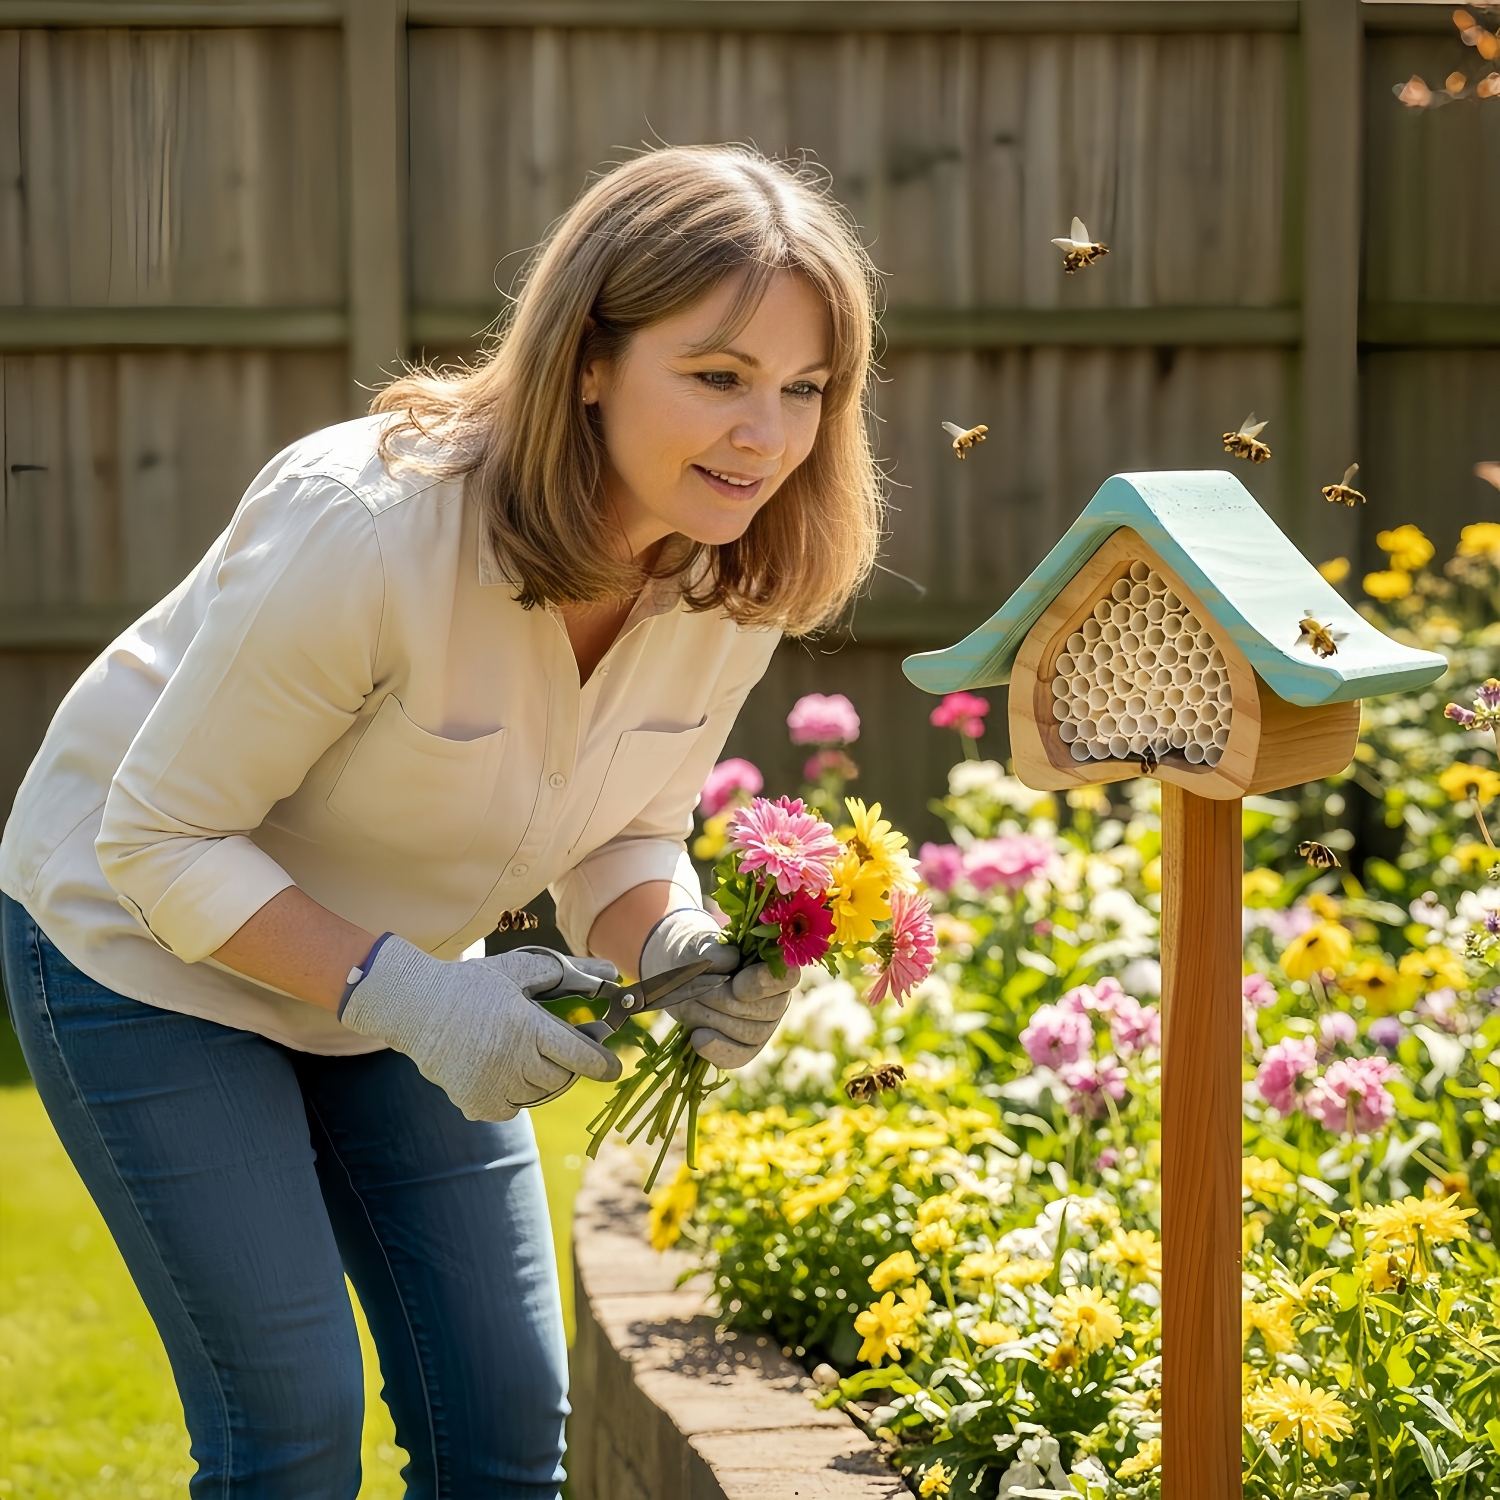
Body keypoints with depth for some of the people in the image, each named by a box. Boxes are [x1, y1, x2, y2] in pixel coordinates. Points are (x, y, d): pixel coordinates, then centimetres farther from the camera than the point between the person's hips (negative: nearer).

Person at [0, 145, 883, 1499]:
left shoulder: (738, 574, -16)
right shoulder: (369, 527, -35)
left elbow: (626, 835, 0)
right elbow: (164, 840, -25)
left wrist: (679, 952, -22)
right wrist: (403, 998, -35)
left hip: (397, 975, 6)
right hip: (147, 947, -6)